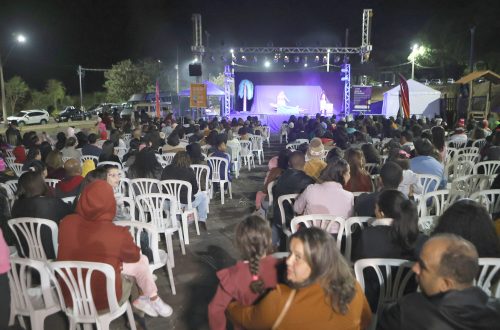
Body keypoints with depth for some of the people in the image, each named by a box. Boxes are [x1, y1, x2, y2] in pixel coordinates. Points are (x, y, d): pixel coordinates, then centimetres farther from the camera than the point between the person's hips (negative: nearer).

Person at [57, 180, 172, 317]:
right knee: (140, 261, 14)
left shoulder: (66, 223, -13)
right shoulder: (117, 233, -25)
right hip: (102, 298, -5)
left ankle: (144, 299, 28)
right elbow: (134, 255, -3)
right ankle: (153, 300, 32)